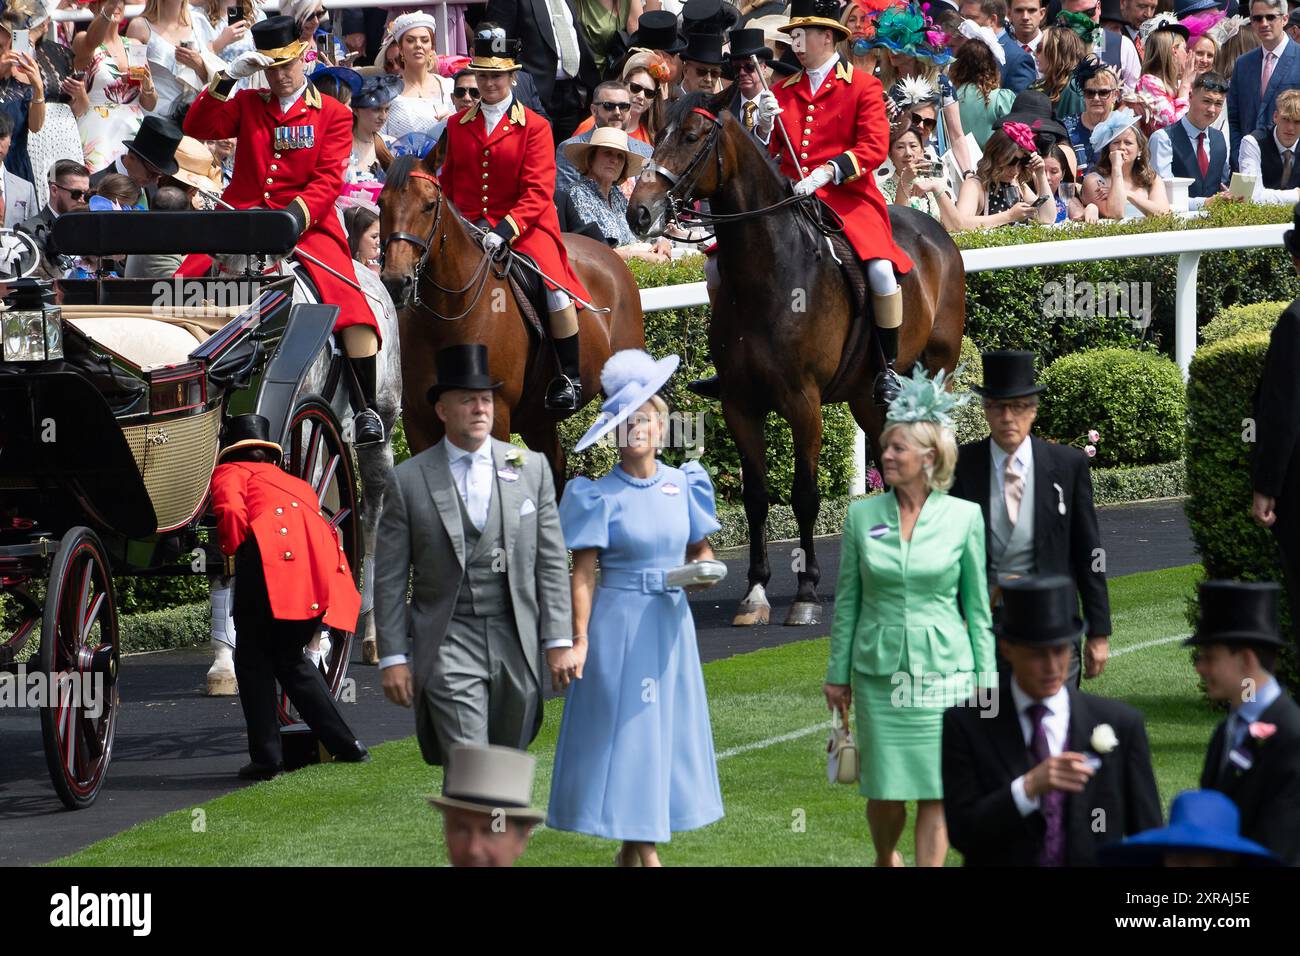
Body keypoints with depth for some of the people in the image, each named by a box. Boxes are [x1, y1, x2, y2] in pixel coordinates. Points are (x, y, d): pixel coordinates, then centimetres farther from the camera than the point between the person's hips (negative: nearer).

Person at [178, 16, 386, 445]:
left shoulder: (333, 114, 8)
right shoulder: (247, 105, 16)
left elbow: (328, 180, -3)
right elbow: (197, 128, 2)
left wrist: (292, 218, -19)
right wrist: (227, 77, -8)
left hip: (308, 226, -2)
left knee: (352, 305, -22)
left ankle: (365, 409, -14)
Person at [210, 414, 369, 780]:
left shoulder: (230, 472, 21)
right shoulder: (295, 483, 38)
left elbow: (231, 511, -2)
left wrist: (232, 551, 11)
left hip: (270, 549, -6)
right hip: (323, 570, 6)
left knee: (253, 657, 7)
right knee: (288, 656, 21)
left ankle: (266, 757, 0)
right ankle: (347, 746, 20)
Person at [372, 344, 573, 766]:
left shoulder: (531, 468, 6)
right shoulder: (408, 481, -1)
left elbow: (551, 561, 7)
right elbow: (389, 579, 1)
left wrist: (559, 640, 2)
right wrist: (393, 657, -3)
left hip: (515, 642, 3)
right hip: (447, 647, -3)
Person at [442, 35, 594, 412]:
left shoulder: (534, 127, -1)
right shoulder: (458, 126, 11)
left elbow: (538, 192, -9)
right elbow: (448, 183, 19)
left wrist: (505, 229, -22)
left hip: (524, 224, -4)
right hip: (468, 226, 4)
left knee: (555, 288, -24)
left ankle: (570, 379, -10)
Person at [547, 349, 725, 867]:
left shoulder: (682, 485, 5)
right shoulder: (600, 496, -6)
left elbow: (701, 549, 15)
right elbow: (583, 574, -8)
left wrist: (703, 570, -9)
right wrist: (579, 640, -15)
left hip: (671, 623, 5)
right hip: (619, 624, -5)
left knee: (666, 726, 7)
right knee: (625, 727, -4)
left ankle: (631, 848, 17)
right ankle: (646, 852, 0)